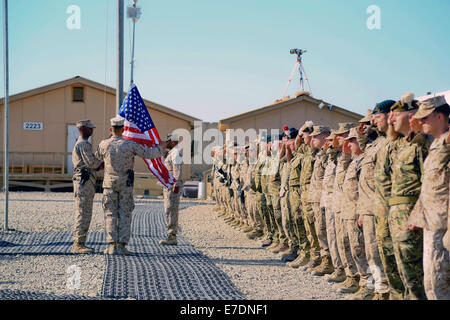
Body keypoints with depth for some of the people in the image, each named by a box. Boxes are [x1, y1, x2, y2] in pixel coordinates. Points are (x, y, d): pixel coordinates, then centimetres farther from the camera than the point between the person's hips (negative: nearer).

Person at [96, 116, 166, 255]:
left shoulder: (104, 144, -5)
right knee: (124, 215, 4)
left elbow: (98, 156, 18)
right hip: (125, 184, -1)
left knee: (110, 214, 5)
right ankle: (121, 246, 0)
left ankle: (112, 246, -2)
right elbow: (149, 154, -3)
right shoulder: (130, 144, -8)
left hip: (109, 183, 1)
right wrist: (160, 147, 17)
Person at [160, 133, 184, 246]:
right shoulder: (172, 153, 20)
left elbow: (178, 170, -21)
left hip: (173, 186, -11)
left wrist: (176, 185, -25)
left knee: (170, 211, -11)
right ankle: (172, 236, 14)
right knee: (171, 211, 11)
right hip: (169, 186, 11)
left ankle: (172, 237, -11)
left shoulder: (176, 153, -12)